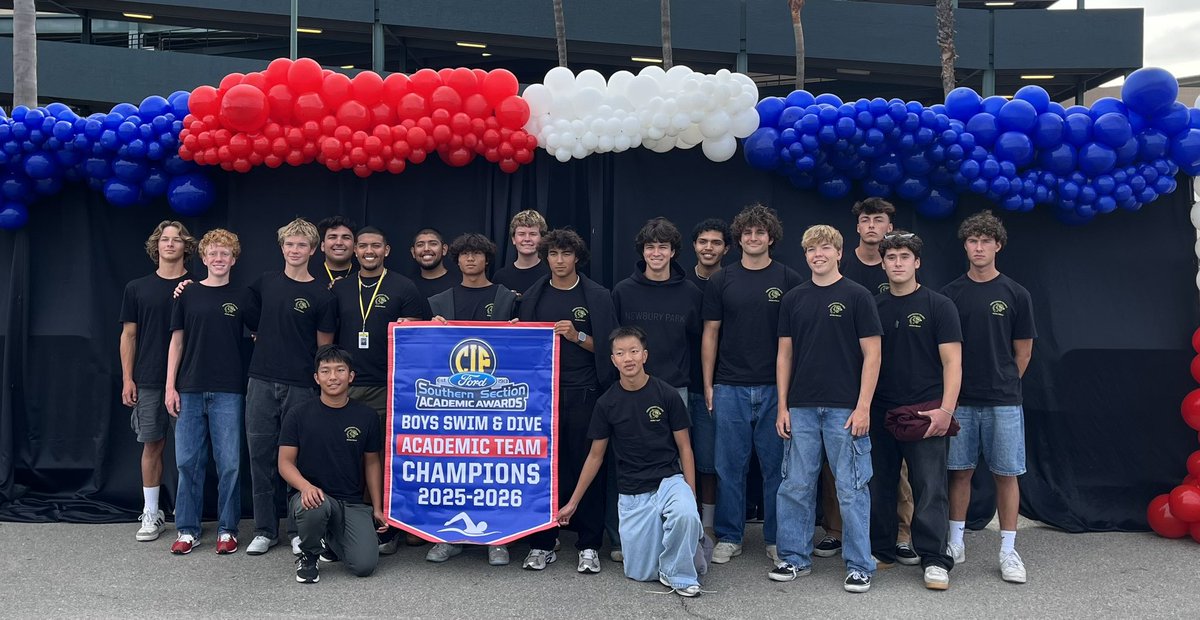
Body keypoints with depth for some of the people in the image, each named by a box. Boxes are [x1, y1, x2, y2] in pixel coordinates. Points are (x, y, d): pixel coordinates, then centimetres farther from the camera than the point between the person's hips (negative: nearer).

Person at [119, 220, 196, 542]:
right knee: (152, 444, 6)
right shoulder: (137, 288, 8)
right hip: (149, 381, 1)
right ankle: (151, 514, 16)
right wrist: (127, 379, 2)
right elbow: (129, 335, 7)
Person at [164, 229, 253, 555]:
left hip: (228, 392, -1)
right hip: (189, 391, 1)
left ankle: (227, 529, 12)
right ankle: (187, 530, 17)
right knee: (188, 462, 5)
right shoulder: (187, 295, 7)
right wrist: (170, 386, 1)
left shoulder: (241, 297, 5)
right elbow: (177, 342, 8)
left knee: (229, 464, 0)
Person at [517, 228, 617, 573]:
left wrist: (577, 336, -13)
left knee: (587, 466, 0)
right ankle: (542, 543, 14)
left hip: (583, 393, -2)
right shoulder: (533, 296, 11)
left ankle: (589, 546, 8)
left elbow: (608, 347, 1)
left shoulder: (597, 296, 3)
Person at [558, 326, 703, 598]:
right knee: (639, 573, -2)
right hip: (632, 494, 2)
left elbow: (684, 448, 1)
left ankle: (677, 574, -9)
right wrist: (573, 503, 10)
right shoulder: (607, 403, -1)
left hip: (669, 479, -1)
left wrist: (691, 495, -8)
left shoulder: (667, 394, -6)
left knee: (686, 515, -36)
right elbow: (595, 456, 8)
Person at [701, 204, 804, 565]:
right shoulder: (721, 281, 5)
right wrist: (707, 384, 2)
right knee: (730, 465, 6)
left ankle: (776, 538, 19)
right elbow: (710, 334, 6)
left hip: (775, 387, 0)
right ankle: (728, 537, 17)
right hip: (730, 387, 1)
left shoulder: (789, 280, 3)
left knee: (776, 465, 6)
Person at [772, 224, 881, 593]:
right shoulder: (794, 299, 9)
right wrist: (782, 406, 4)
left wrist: (863, 407, -11)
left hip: (845, 409, -4)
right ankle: (795, 558, 21)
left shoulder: (856, 296, -2)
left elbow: (872, 354, -5)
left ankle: (859, 565, 13)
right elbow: (785, 354, 10)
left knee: (851, 488, 2)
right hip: (801, 409, 4)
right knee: (796, 486, 8)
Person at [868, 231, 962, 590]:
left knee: (930, 487, -2)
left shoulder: (938, 306, -1)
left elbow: (952, 361, -6)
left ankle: (934, 560, 6)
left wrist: (946, 409, -17)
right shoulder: (873, 307, 9)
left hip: (925, 413, -4)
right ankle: (881, 550, 24)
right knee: (879, 485, 11)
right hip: (880, 412, 4)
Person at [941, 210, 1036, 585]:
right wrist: (952, 387, 3)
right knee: (960, 470, 8)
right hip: (960, 399, 1)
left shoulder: (1015, 294, 1)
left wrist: (1003, 383, 7)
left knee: (1006, 473, 4)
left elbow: (1023, 351, 6)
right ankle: (956, 541, 21)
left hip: (1003, 401, -1)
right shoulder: (950, 294, 4)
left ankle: (1008, 550, 13)